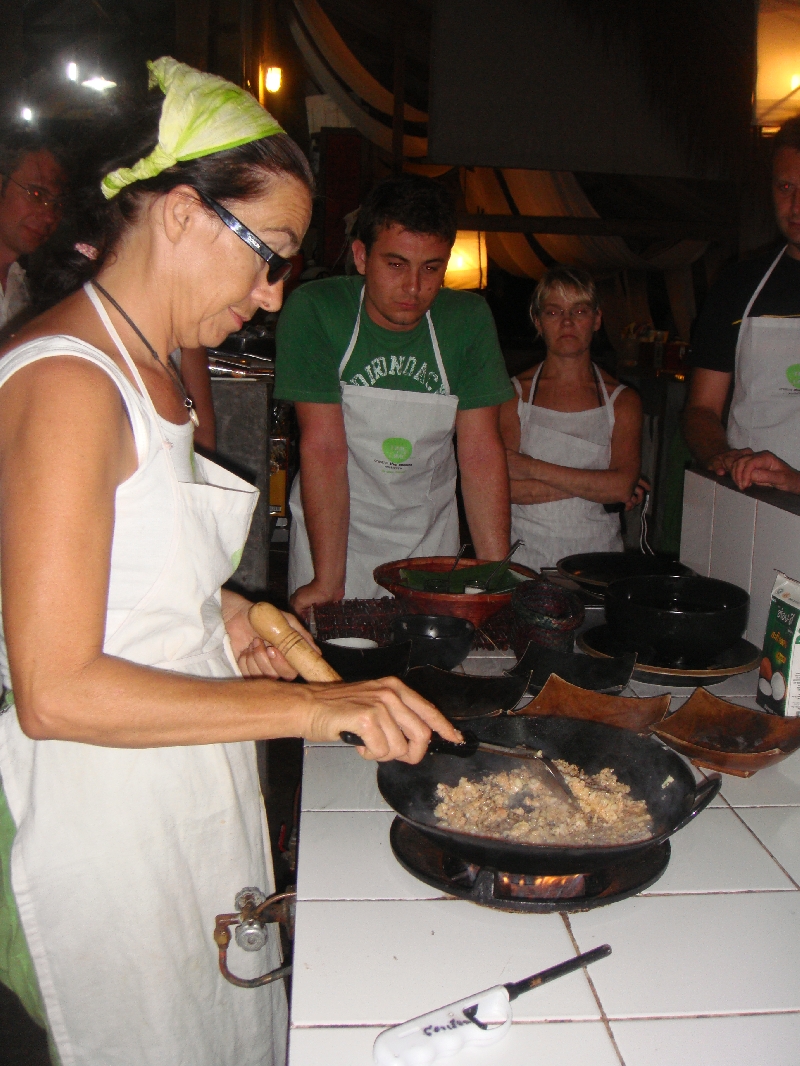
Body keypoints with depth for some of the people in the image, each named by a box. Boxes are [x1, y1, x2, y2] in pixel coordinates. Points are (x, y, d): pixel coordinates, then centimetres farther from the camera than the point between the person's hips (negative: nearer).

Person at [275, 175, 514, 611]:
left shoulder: (470, 319, -8)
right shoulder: (313, 311, -16)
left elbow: (481, 451, -10)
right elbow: (323, 447, -20)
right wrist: (327, 582, -23)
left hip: (431, 542, 3)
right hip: (333, 537, -2)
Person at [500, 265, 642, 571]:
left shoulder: (622, 400, 9)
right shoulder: (514, 394, 5)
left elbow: (623, 486, -6)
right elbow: (503, 488, -6)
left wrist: (533, 468, -9)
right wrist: (590, 485, -8)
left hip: (598, 552, 1)